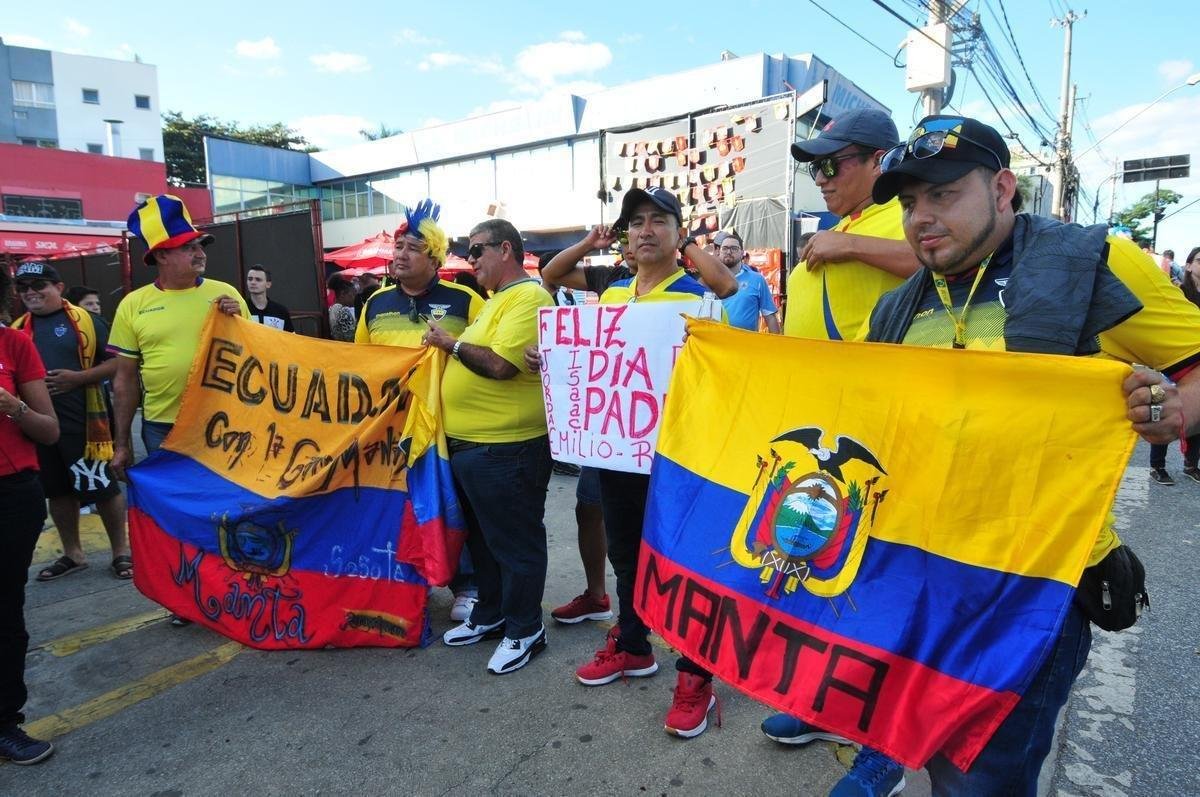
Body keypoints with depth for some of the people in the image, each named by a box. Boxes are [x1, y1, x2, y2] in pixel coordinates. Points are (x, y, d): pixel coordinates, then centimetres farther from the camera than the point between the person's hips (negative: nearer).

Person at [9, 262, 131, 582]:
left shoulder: (86, 321, -3)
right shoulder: (16, 329, 12)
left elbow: (116, 363, -6)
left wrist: (77, 378, -18)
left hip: (83, 422, -5)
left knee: (103, 486, 1)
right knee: (58, 490, 14)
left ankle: (121, 551, 14)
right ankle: (73, 554, 28)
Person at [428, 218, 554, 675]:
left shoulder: (528, 298, -15)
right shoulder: (496, 300, 18)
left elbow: (500, 365, -25)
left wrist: (451, 343, -12)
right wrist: (450, 346, 9)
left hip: (506, 449, -10)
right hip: (467, 444, 11)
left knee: (515, 543, 4)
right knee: (481, 538, 20)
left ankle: (525, 630, 19)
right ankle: (490, 614, 36)